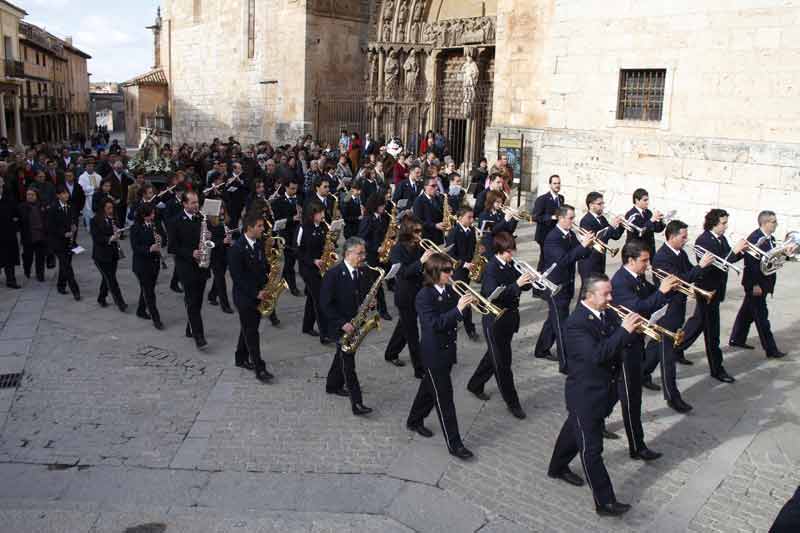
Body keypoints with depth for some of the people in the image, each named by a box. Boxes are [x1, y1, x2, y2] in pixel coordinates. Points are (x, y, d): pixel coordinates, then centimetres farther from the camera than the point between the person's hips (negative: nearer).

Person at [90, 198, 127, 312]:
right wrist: (110, 238, -28)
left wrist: (117, 233, -9)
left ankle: (101, 299, 32)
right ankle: (120, 303, -6)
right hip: (101, 255, -6)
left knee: (107, 278, 14)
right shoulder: (95, 221, -10)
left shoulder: (112, 219, 6)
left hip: (113, 254, 6)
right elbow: (96, 238, -16)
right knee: (111, 279, -7)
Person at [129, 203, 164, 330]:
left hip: (155, 262, 6)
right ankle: (156, 318, -2)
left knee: (147, 289, 16)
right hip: (142, 264, -6)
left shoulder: (155, 225, 7)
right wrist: (149, 249, -29)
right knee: (149, 292, -4)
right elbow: (135, 248, -16)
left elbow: (162, 241, 12)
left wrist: (160, 240, -11)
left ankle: (141, 310, 35)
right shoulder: (136, 228, -10)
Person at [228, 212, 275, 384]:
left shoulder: (259, 244, 5)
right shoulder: (236, 248, -18)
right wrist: (256, 293, -21)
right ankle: (260, 369, -1)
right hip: (244, 296, -7)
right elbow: (237, 276, -19)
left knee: (248, 328, 17)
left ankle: (241, 359, 33)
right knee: (251, 332, -4)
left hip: (259, 293, 7)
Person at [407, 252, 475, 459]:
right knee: (444, 397, -3)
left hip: (448, 349, 8)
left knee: (430, 387, 23)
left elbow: (455, 316, 7)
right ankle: (454, 443, 4)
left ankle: (415, 421, 43)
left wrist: (466, 303, -12)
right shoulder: (424, 296, -20)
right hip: (434, 353, -8)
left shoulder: (450, 290, 2)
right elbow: (435, 323, -29)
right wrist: (458, 308, -35)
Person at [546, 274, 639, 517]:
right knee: (591, 449, 2)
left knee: (574, 429, 27)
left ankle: (558, 467, 49)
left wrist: (632, 327, -17)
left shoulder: (607, 314, 0)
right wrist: (624, 331, -35)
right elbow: (596, 354, -34)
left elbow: (616, 343, 3)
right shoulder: (576, 323, -25)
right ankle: (604, 502, 10)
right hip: (585, 394, -9)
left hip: (603, 390, 9)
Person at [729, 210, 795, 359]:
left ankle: (737, 340, 30)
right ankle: (771, 349, 3)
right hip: (755, 284, -9)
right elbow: (751, 263, -23)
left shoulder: (770, 238, 8)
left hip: (764, 283, 9)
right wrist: (755, 284, -23)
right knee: (761, 316, -3)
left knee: (747, 312, 18)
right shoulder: (754, 238, -21)